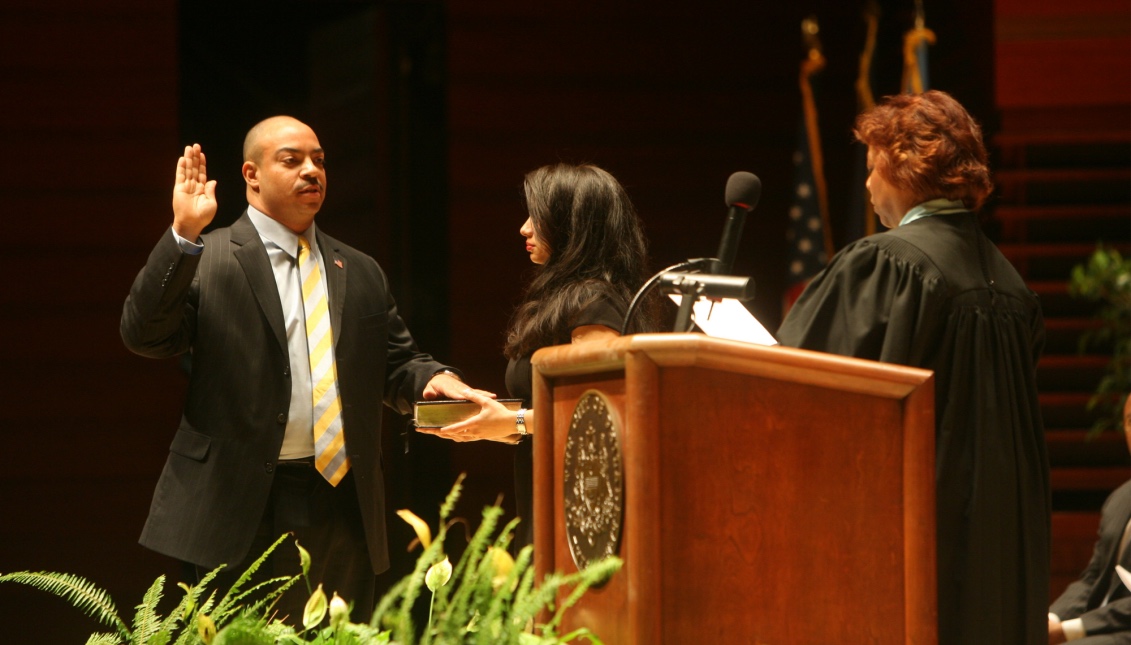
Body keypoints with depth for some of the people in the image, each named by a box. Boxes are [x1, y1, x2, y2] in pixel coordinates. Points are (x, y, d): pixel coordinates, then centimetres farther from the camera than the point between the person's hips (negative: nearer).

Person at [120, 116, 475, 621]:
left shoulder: (360, 272, 17)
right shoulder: (205, 260, 1)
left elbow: (396, 365, 19)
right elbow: (145, 336, -12)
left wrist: (434, 380, -5)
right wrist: (183, 235, -21)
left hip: (344, 508, 4)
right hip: (242, 508, -4)